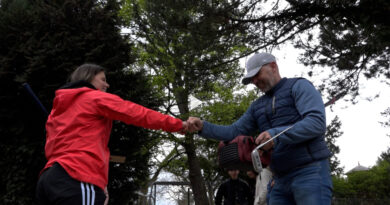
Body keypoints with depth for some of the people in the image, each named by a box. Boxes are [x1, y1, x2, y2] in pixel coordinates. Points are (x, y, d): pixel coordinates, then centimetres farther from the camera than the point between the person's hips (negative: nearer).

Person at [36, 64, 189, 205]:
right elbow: (138, 114, 2)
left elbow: (50, 148, 22)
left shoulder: (58, 107, 26)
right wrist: (176, 124, 10)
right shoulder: (97, 98, 3)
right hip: (78, 180, -9)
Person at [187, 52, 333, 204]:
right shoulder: (257, 106, 21)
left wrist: (277, 134, -26)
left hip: (310, 172, -7)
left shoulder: (299, 86, -1)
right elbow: (234, 131, 16)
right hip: (281, 179, 7)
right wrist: (202, 127, 0)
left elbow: (317, 122, -15)